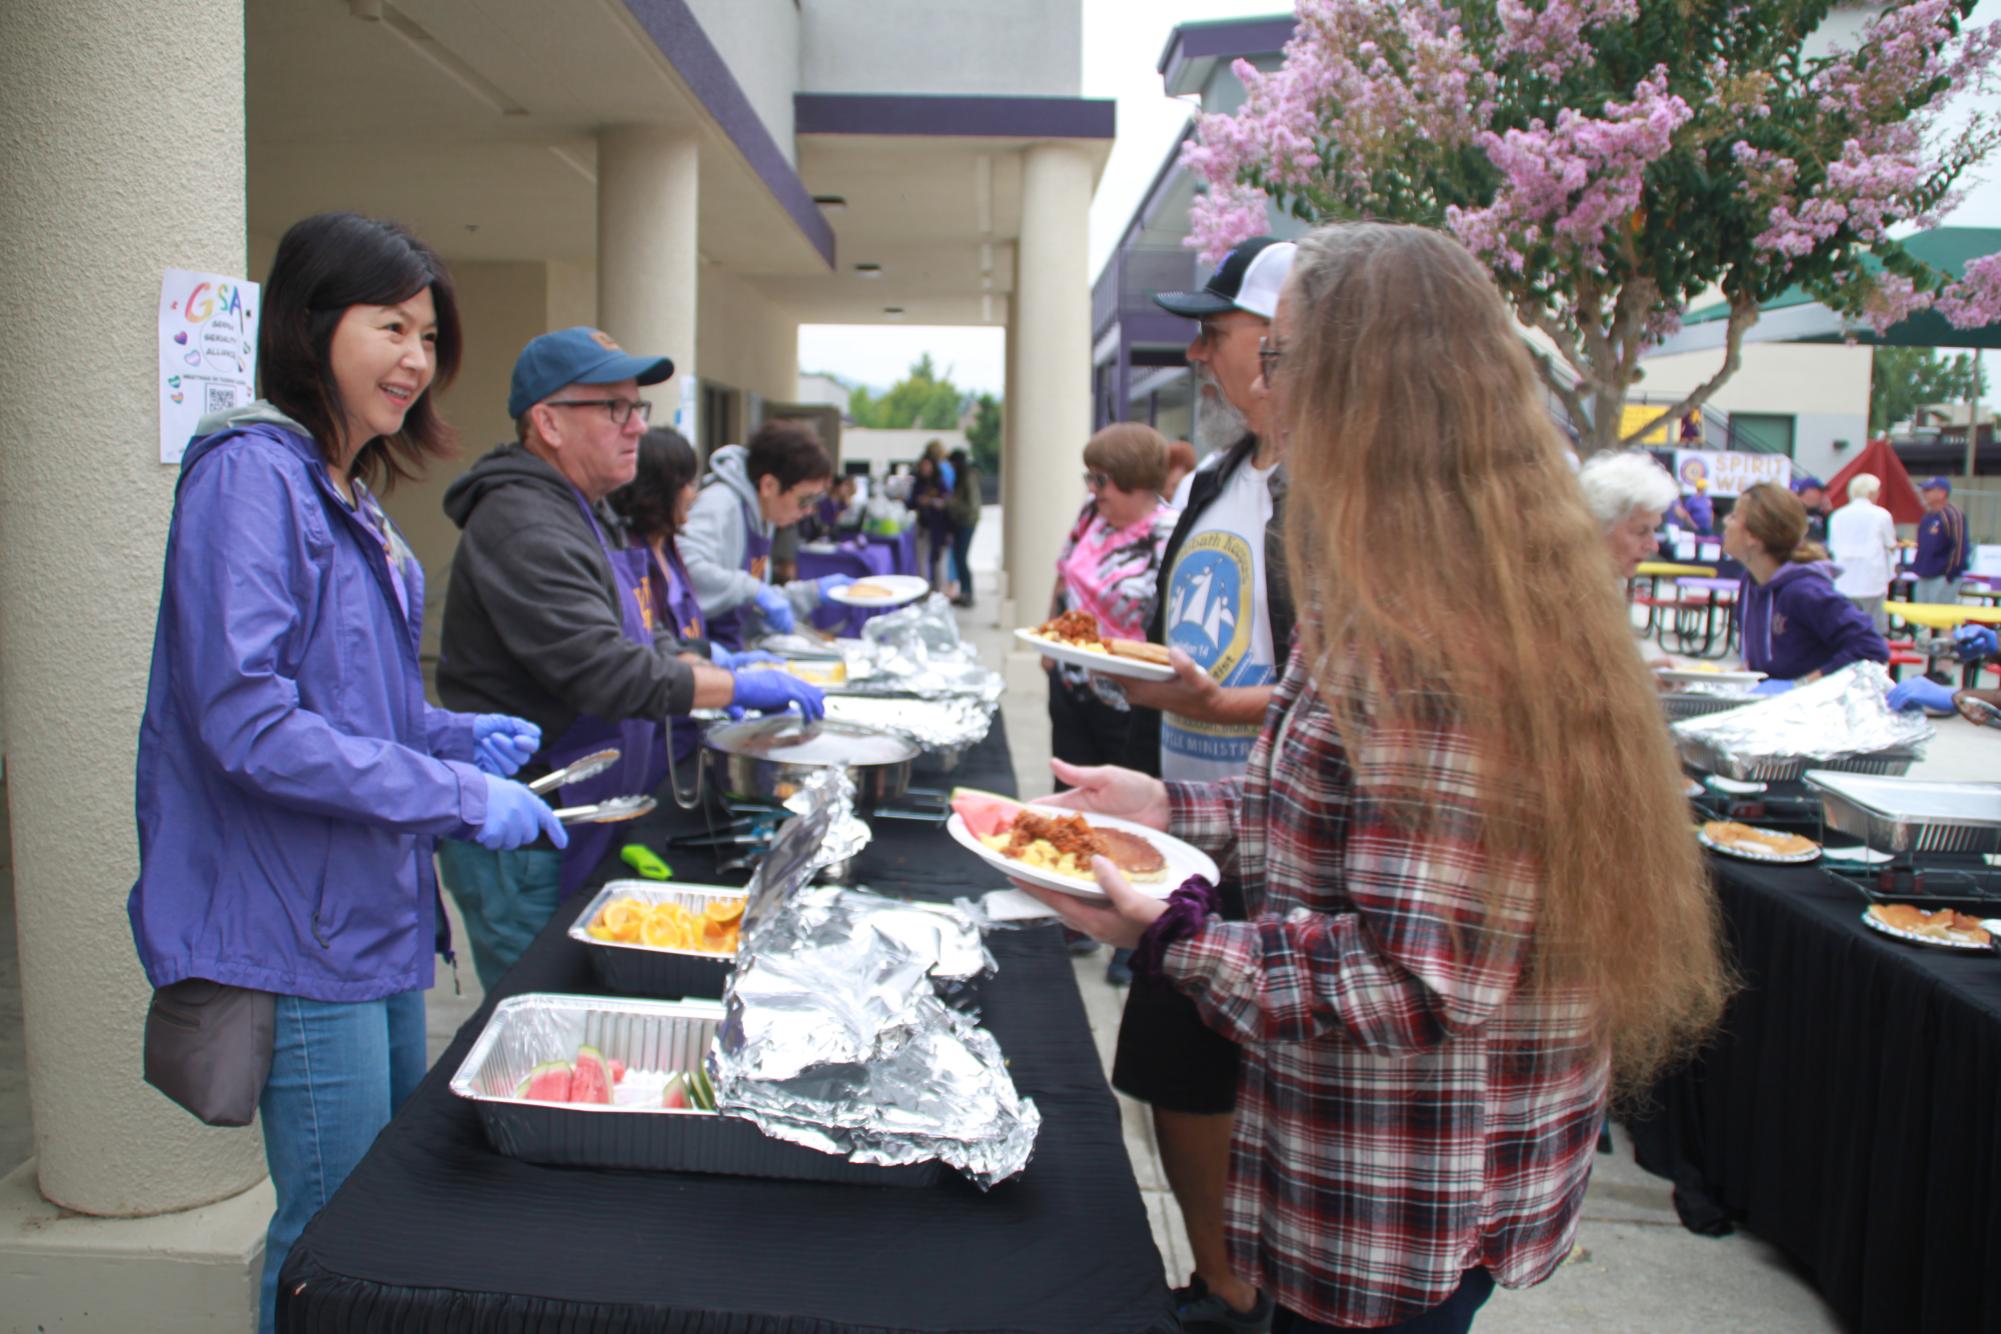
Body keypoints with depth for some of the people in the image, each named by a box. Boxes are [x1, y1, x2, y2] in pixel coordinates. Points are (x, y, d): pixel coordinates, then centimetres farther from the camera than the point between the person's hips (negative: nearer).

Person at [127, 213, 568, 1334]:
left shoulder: (349, 492, 14)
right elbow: (243, 718, -24)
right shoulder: (251, 471, -16)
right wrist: (459, 795, -21)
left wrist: (458, 735, 2)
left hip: (375, 909, 10)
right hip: (297, 926, -10)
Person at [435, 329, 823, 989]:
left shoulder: (586, 513, 15)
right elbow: (604, 673, -27)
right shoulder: (522, 527, -20)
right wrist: (736, 686, -19)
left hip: (581, 828, 10)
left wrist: (715, 671, 5)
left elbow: (642, 642, 23)